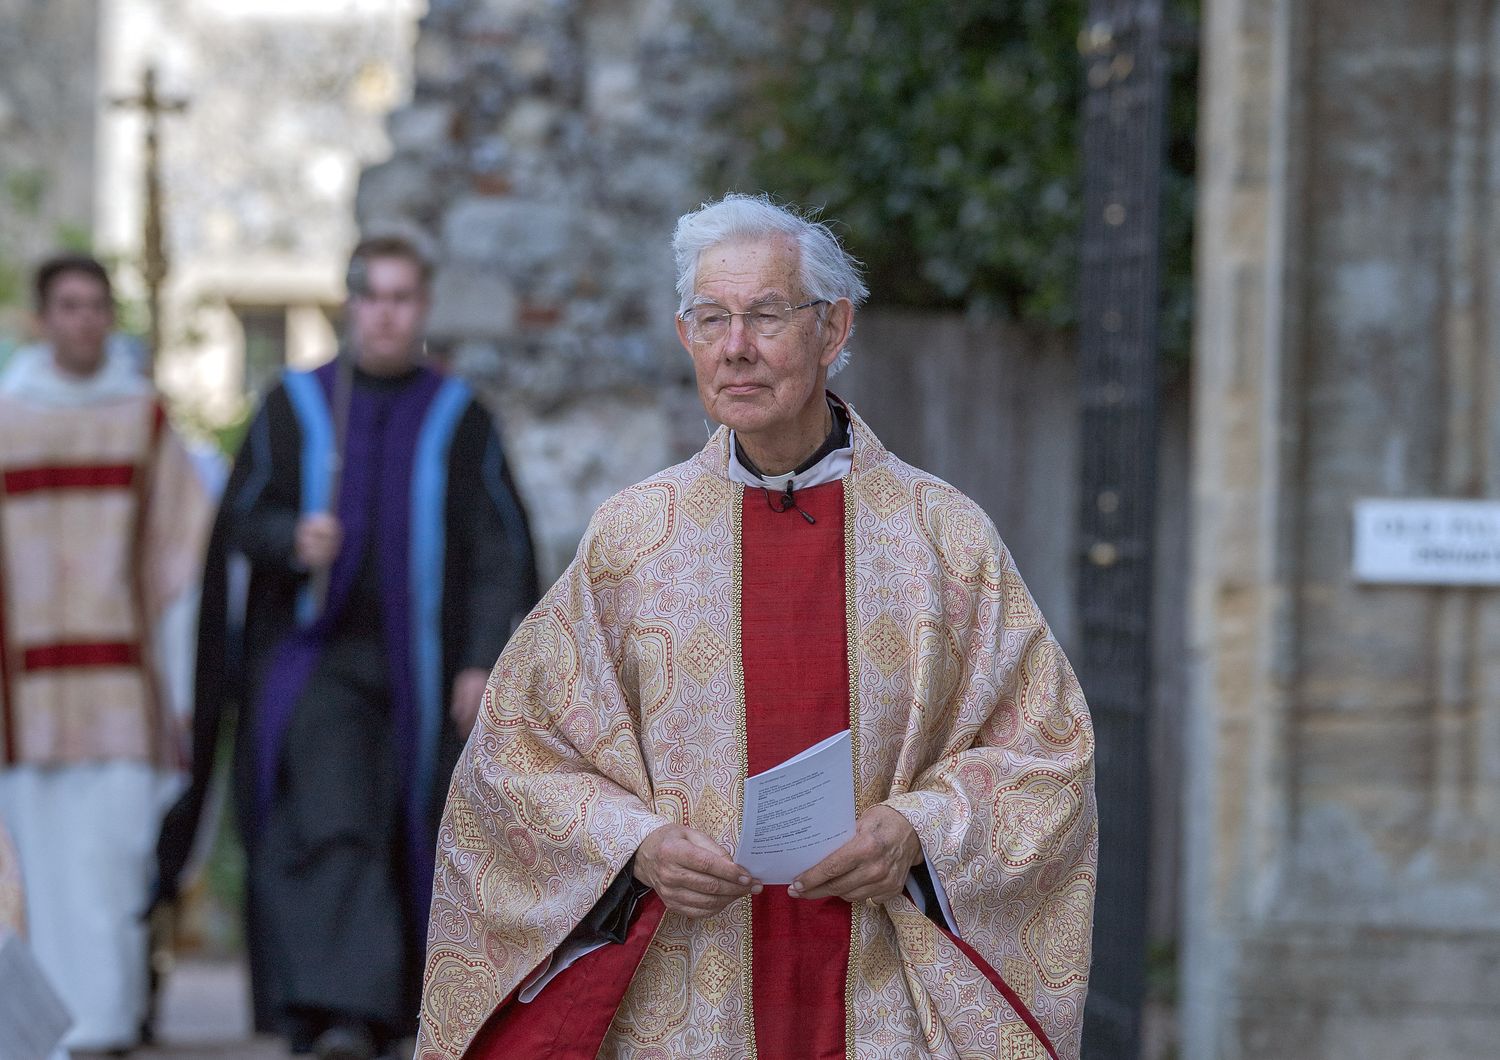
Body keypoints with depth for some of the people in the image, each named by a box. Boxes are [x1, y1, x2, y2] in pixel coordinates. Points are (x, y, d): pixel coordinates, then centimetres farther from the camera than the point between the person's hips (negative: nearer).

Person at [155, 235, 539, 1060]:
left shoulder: (459, 419, 4)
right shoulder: (294, 405, 5)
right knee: (329, 820, -16)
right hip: (311, 653, -1)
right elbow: (240, 518, 3)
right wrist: (292, 541, -20)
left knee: (402, 836, 7)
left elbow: (499, 550, 0)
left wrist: (484, 662, -9)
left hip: (414, 667, 1)